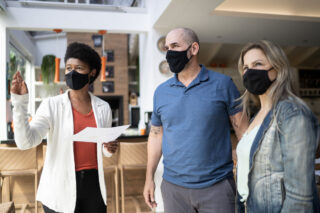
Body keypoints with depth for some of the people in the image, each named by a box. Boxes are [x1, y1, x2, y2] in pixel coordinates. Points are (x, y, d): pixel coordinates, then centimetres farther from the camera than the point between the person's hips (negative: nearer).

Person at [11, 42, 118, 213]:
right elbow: (25, 142, -19)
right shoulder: (51, 105, -8)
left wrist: (109, 149, -9)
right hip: (60, 189, -3)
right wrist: (20, 102, -27)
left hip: (93, 186, 3)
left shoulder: (103, 108, 2)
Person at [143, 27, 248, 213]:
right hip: (173, 187, 3)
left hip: (217, 186, -2)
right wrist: (149, 178, 8)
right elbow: (156, 135, 11)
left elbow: (242, 128, -3)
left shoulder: (223, 84, -5)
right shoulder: (161, 91, 4)